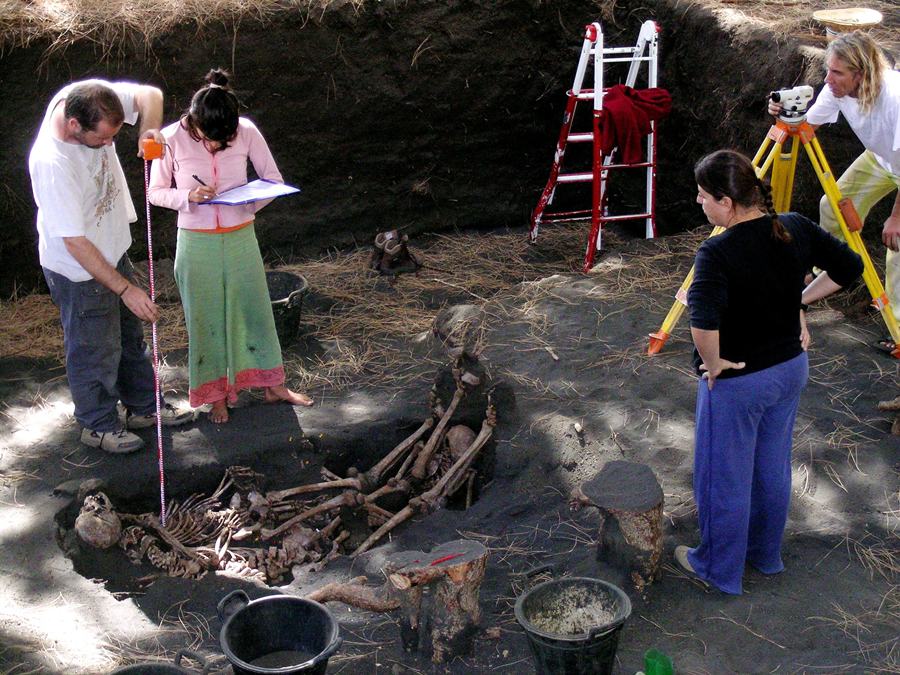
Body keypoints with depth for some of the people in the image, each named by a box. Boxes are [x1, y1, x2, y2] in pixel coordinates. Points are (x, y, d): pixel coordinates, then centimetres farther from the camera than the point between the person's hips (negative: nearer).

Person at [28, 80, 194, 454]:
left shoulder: (88, 97, -20)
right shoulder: (51, 164, -38)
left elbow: (149, 94, -5)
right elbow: (75, 242, -31)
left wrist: (149, 129, -27)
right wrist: (126, 288, -27)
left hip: (112, 250, 8)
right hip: (78, 270, -8)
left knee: (129, 335, 23)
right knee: (96, 350, 11)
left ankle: (143, 406, 43)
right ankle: (98, 425, 34)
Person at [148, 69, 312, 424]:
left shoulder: (246, 132, -11)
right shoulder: (172, 138, -14)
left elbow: (273, 179, -1)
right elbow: (156, 192, -5)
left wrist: (250, 202, -19)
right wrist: (189, 197, -23)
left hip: (241, 237, 2)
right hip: (196, 243, -1)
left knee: (254, 308, 13)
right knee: (206, 317, 9)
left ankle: (273, 385, 29)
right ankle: (217, 393, 27)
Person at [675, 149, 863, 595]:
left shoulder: (718, 253, -27)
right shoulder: (796, 229, -7)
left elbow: (703, 319, -41)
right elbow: (849, 267, 3)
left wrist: (712, 362, -23)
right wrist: (799, 300, 7)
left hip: (736, 381, -7)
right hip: (791, 369, 7)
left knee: (725, 479, 13)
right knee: (772, 469, 24)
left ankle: (719, 570, 31)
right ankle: (766, 555, 43)